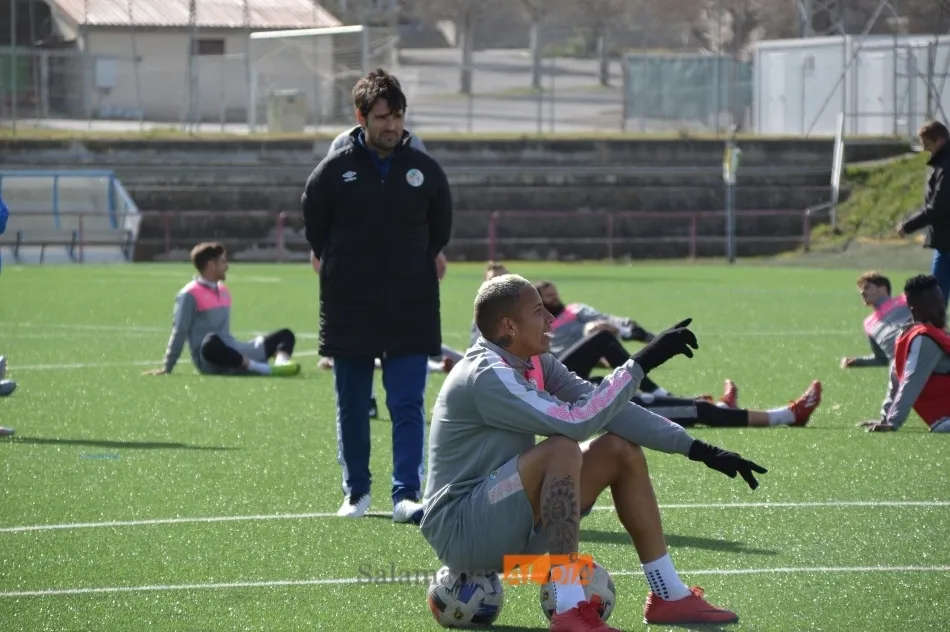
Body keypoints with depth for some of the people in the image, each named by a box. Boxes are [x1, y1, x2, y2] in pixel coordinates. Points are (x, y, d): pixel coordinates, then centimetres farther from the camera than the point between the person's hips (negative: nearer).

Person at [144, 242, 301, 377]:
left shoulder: (223, 291, 19)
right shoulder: (190, 295, -5)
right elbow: (180, 332, -7)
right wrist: (167, 368, -7)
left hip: (230, 354, 8)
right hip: (210, 362, -8)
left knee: (286, 335, 2)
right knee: (211, 342, -44)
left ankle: (280, 362, -35)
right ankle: (265, 369, -52)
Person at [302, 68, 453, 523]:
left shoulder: (425, 170, 3)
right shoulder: (333, 171, -2)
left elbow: (439, 231, 17)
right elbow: (315, 231, 10)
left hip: (412, 312, 0)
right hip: (348, 313, 0)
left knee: (408, 404, -7)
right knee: (352, 407, 8)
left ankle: (406, 494, -9)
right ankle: (356, 490, 21)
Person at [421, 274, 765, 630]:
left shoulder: (536, 365, 6)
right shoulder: (486, 376, -23)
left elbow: (608, 411, 5)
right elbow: (578, 422, -30)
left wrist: (696, 449, -1)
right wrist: (641, 363, -25)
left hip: (511, 527, 10)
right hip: (461, 532, -10)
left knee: (621, 450, 6)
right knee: (562, 449, -31)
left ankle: (669, 597, 8)